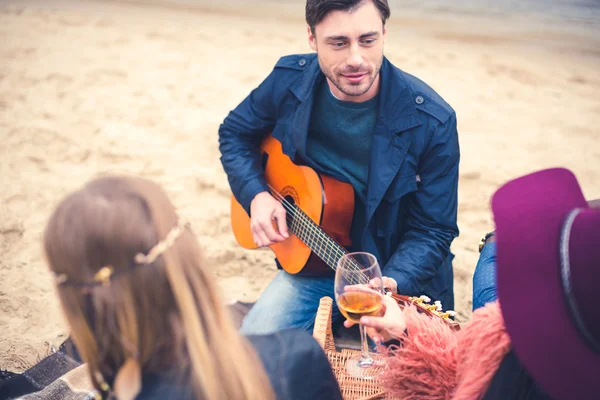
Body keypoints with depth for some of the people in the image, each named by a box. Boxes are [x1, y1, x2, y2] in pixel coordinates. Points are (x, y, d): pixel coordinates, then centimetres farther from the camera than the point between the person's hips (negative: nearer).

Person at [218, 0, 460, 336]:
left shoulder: (432, 121, -20)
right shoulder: (288, 81, -10)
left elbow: (433, 229, -14)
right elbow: (234, 134, 9)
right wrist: (256, 195, -9)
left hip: (400, 277, -2)